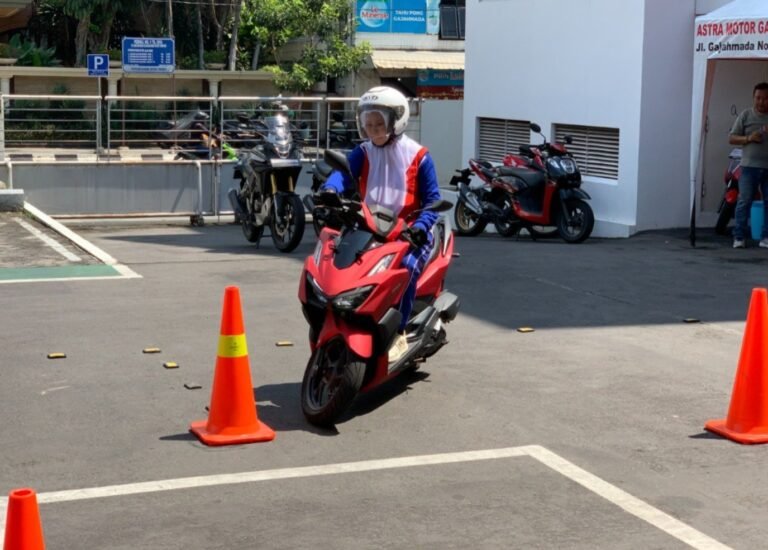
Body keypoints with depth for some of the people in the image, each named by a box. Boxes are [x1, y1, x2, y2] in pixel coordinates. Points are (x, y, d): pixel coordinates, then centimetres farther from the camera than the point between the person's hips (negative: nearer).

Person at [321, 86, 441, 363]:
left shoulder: (418, 156, 0)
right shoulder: (362, 153, 9)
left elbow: (432, 199, -3)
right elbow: (343, 173, -12)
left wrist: (420, 226, -22)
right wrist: (329, 190, -36)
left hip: (407, 232, -4)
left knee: (407, 266, -34)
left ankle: (398, 335, -25)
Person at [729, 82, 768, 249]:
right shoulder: (746, 115, 5)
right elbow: (731, 138, 5)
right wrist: (748, 138, -12)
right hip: (750, 167, -2)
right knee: (744, 201, -4)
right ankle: (739, 237, 2)